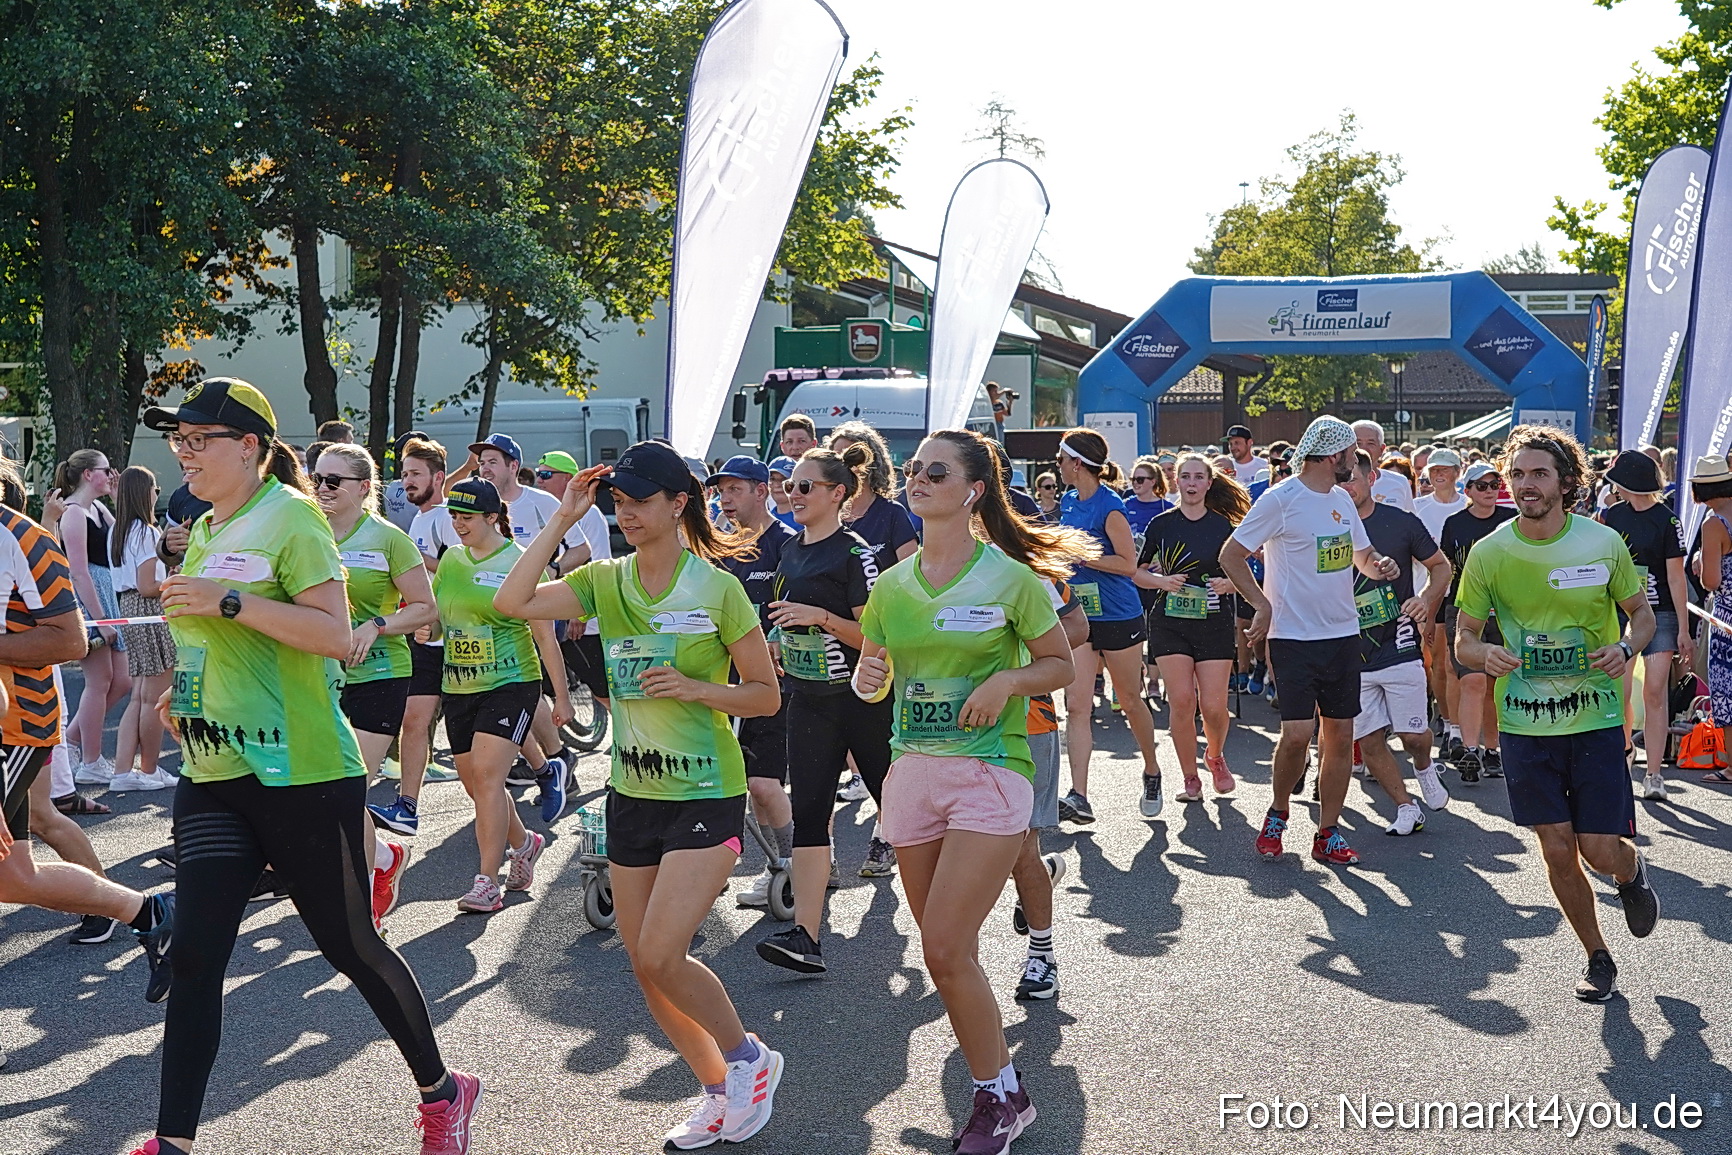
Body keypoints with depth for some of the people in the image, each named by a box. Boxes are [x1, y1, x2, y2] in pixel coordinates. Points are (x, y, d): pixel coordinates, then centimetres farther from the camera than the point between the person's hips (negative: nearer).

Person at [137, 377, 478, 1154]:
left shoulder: (289, 515, -10)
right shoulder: (205, 531, 14)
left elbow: (335, 635, -19)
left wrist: (228, 600, -25)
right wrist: (186, 691, 10)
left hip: (302, 774, -7)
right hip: (214, 775, 7)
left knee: (350, 946, 4)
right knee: (194, 955, -1)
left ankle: (442, 1091, 24)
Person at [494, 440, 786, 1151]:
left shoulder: (717, 588, -10)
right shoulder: (605, 580, 2)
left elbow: (767, 695, -7)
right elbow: (513, 602, -12)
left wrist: (695, 688, -22)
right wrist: (562, 521, -10)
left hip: (706, 796, -6)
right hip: (631, 793, 6)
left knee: (660, 956, -15)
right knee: (645, 965, 9)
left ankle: (748, 1057, 11)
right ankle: (719, 1091, 27)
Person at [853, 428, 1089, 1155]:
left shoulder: (1010, 578, -6)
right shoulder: (892, 585, 7)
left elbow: (1061, 664, 2)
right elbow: (871, 685, 15)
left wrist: (1007, 680, -17)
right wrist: (869, 677, -8)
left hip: (989, 773, -5)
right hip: (913, 769, 6)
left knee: (945, 951, -11)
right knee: (945, 951, 10)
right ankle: (1002, 1086, 29)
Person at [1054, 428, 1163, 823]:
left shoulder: (1110, 507, -15)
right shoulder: (1068, 502, 9)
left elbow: (1129, 564, -16)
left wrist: (1080, 555, -20)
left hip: (1118, 617, -6)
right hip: (1078, 616, 6)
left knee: (1131, 701, 9)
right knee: (1076, 705, -6)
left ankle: (1152, 773, 33)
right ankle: (1079, 797, -11)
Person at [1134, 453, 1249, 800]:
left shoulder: (1223, 525, 4)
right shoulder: (1161, 524, 3)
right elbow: (1138, 573, 8)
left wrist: (1229, 584, -10)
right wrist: (1162, 582, -11)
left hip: (1215, 622, 0)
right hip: (1170, 621, 0)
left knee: (1213, 706, -5)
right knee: (1182, 701, -8)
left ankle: (1216, 756, 27)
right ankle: (1190, 778, 8)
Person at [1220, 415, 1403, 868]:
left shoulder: (1342, 499, 11)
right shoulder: (1281, 499, -10)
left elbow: (1361, 554, 24)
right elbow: (1231, 554, -7)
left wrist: (1378, 566, 1)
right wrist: (1261, 603, -15)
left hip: (1343, 634, 7)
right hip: (1294, 638, -6)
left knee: (1340, 735, 5)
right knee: (1297, 733, -13)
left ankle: (1327, 834, 15)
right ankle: (1277, 814, 13)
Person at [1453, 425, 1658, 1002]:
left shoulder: (1603, 542, -6)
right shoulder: (1488, 553, -5)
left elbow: (1642, 613, 8)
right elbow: (1463, 639, 1)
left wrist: (1626, 648, -14)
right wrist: (1485, 655, -22)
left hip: (1596, 720, -1)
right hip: (1524, 723, 1)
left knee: (1601, 850, -3)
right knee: (1558, 850, 4)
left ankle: (1633, 872, 35)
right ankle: (1597, 958, 27)